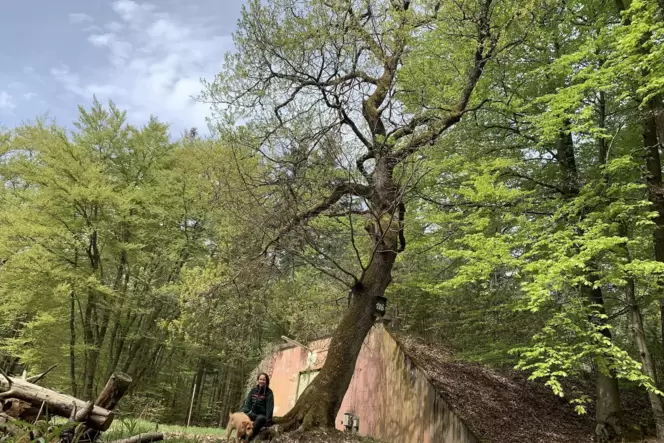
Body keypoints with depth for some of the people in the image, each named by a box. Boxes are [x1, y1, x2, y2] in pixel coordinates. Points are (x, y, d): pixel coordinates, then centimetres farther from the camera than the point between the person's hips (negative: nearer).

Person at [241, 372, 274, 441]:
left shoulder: (269, 392, -6)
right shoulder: (253, 390, 6)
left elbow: (269, 407, -13)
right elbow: (248, 404, 5)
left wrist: (268, 421, -24)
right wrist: (242, 412, -14)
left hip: (262, 416, -4)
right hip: (254, 414, 4)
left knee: (260, 418, -38)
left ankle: (250, 437, -35)